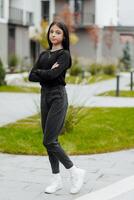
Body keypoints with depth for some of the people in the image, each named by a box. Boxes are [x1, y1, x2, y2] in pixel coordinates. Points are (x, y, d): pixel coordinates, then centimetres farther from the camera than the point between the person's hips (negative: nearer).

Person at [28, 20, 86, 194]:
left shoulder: (64, 54, -6)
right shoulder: (43, 54, 14)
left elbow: (52, 74, -21)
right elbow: (31, 77, 4)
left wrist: (38, 72, -4)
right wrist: (46, 74, -11)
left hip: (58, 97, -7)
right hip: (44, 96, 7)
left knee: (49, 141, -10)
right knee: (50, 140, 8)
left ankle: (76, 172, 5)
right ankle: (57, 179, 17)